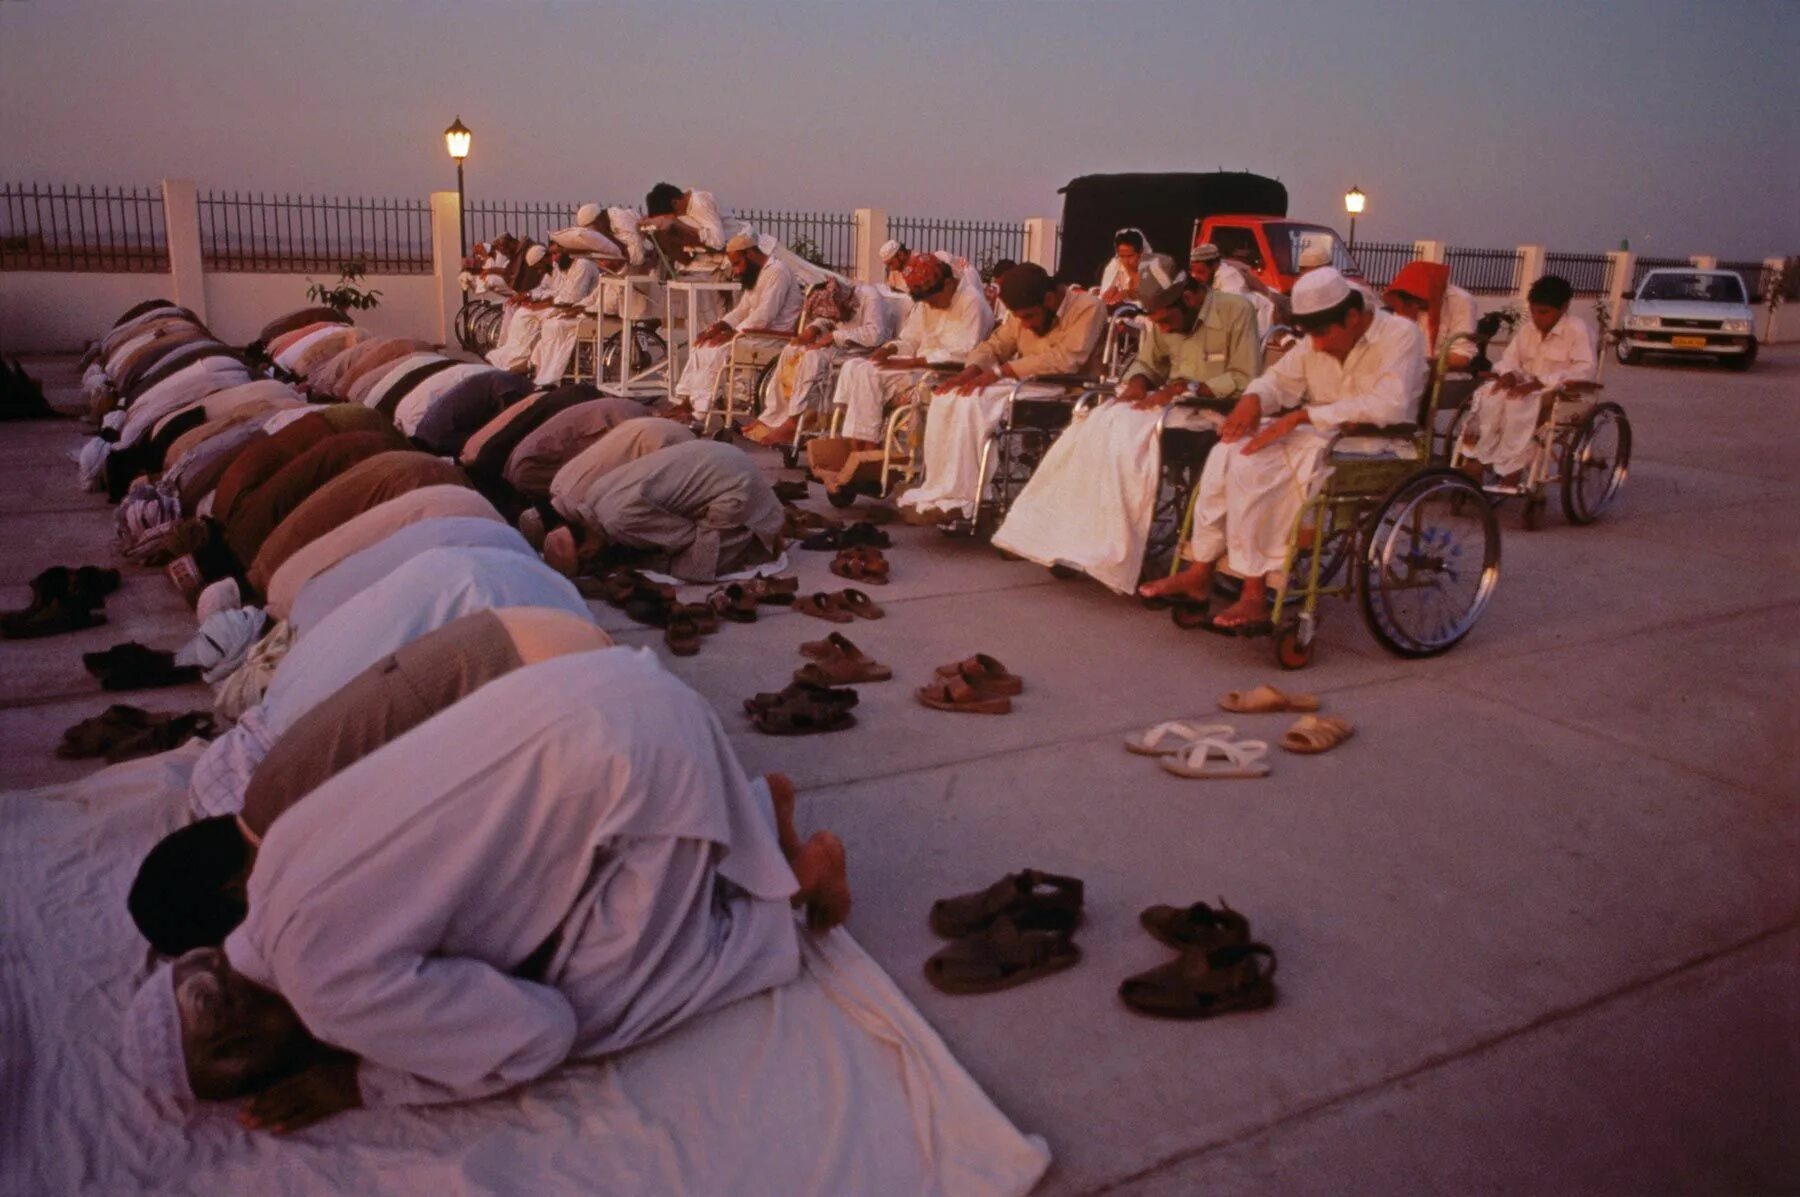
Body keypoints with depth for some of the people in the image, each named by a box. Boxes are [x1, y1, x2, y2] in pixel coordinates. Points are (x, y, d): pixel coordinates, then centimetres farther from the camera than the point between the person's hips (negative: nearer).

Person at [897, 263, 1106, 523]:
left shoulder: (1088, 307, -12)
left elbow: (1066, 360, -23)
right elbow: (995, 344, 14)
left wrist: (1000, 371, -24)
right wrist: (970, 371, -9)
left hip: (1062, 392, -7)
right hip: (1024, 385, 8)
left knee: (974, 402, -27)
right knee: (948, 397, -13)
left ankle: (959, 499, -20)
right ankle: (941, 493, -16)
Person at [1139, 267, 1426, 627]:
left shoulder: (1400, 335, -10)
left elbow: (1389, 406, -24)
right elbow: (1278, 378, 17)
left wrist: (1301, 416, -27)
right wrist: (1252, 398, -10)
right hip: (1319, 436, 7)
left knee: (1252, 463, -26)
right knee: (1229, 452, -18)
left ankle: (1255, 594, -21)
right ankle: (1199, 571, -15)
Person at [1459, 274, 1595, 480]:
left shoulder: (1577, 330, -9)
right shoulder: (1529, 328, 10)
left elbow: (1585, 370, -20)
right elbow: (1510, 358, 12)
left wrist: (1539, 383, -28)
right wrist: (1508, 375, -14)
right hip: (1527, 388, 6)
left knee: (1519, 403, -35)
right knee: (1488, 395, -21)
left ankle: (1510, 474, -29)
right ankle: (1476, 464, -24)